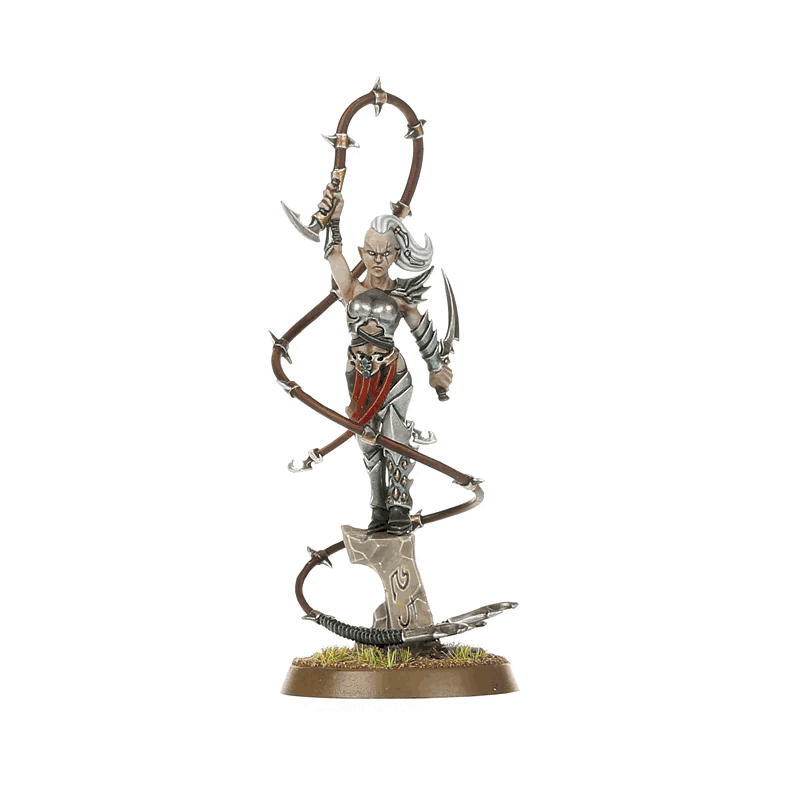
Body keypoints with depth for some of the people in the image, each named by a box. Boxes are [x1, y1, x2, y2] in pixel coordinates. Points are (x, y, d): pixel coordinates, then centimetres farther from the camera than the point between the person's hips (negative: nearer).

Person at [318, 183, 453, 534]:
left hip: (393, 376, -1)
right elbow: (334, 252, -14)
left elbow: (423, 330, 11)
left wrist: (436, 368, 17)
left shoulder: (402, 295, -1)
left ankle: (400, 508, 11)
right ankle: (380, 511, 20)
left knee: (396, 443, -2)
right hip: (358, 377, 1)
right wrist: (333, 218, -27)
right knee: (369, 445, 9)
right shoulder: (351, 290, -2)